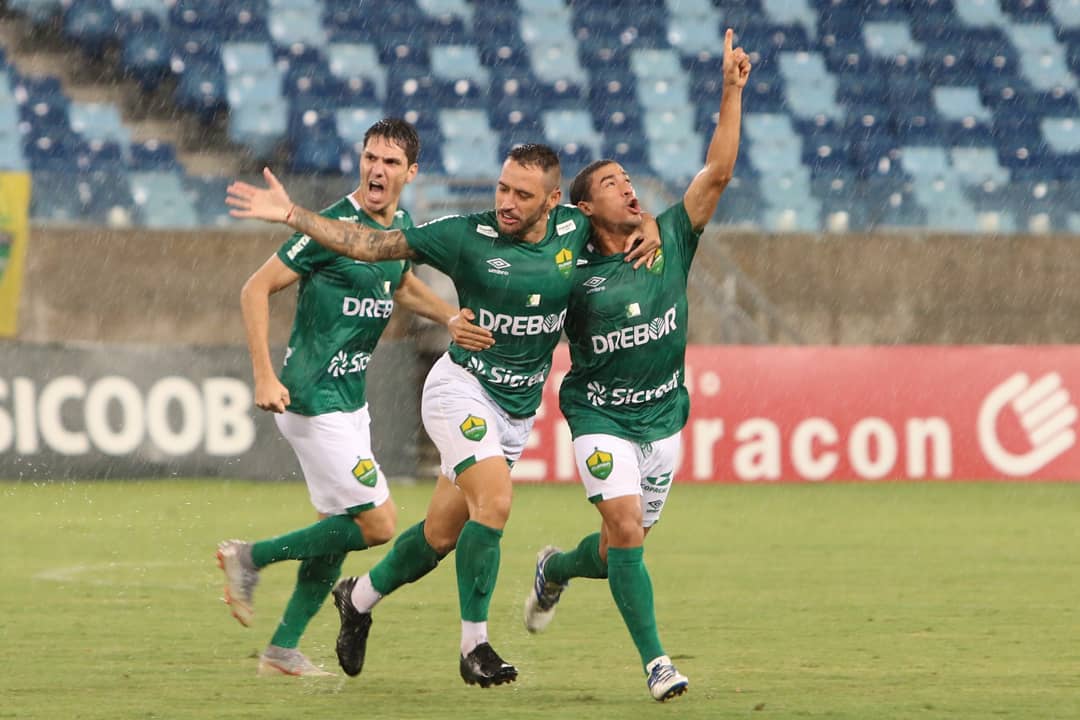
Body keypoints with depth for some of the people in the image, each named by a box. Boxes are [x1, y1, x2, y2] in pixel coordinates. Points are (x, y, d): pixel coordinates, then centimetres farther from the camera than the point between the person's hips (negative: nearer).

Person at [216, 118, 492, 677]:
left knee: (338, 531, 13)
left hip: (350, 400, 9)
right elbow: (256, 289, -16)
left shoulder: (401, 226, 7)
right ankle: (250, 558, 4)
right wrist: (264, 376, -22)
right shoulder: (333, 227, -19)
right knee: (376, 524, -9)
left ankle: (282, 650, 22)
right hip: (312, 400, -9)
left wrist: (454, 317, 12)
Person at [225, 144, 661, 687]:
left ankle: (359, 598, 37)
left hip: (518, 408, 5)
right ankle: (474, 645, -17)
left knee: (442, 535, 11)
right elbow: (370, 245, -10)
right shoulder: (469, 236, -14)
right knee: (494, 502, -27)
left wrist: (649, 231, -5)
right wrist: (290, 214, -16)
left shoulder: (575, 229, -4)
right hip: (462, 388, -5)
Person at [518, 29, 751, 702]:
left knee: (624, 546, 11)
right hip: (601, 418, -4)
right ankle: (655, 659, -18)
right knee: (625, 527, -21)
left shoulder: (670, 240, -3)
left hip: (664, 416, 4)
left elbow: (718, 171, -10)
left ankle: (557, 569, 46)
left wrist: (732, 91, -16)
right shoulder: (572, 272, -9)